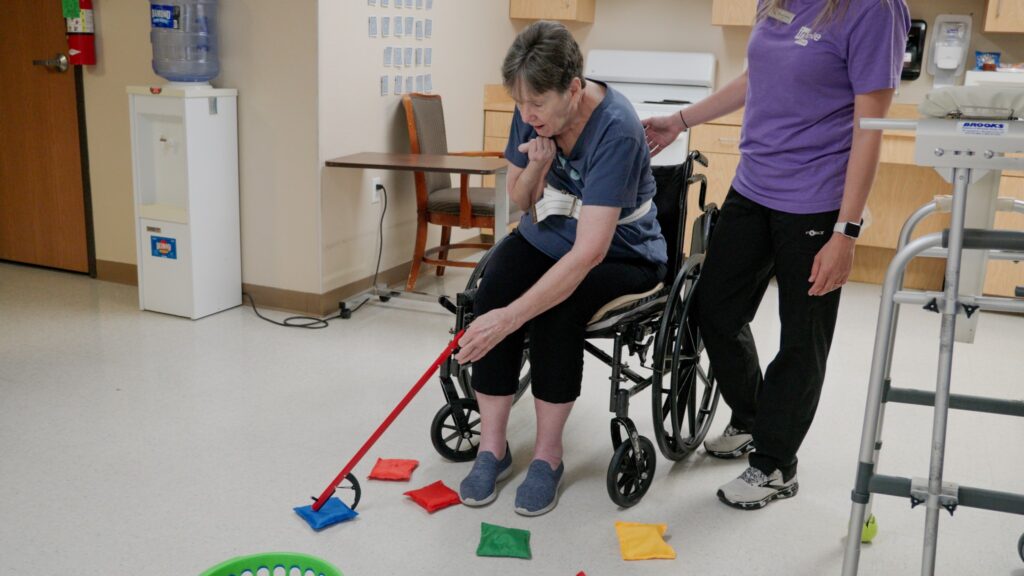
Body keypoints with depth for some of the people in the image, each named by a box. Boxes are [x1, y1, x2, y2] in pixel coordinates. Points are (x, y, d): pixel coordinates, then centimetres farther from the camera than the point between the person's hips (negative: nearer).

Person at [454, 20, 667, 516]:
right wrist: (535, 169, -20)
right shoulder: (532, 112, -10)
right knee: (492, 293, -24)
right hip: (547, 237, 5)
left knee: (556, 309, -33)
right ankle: (492, 447, -13)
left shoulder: (615, 130, -31)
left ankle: (547, 455, -14)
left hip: (619, 255, -5)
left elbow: (589, 251, -38)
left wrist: (511, 317, -43)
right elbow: (520, 200, 4)